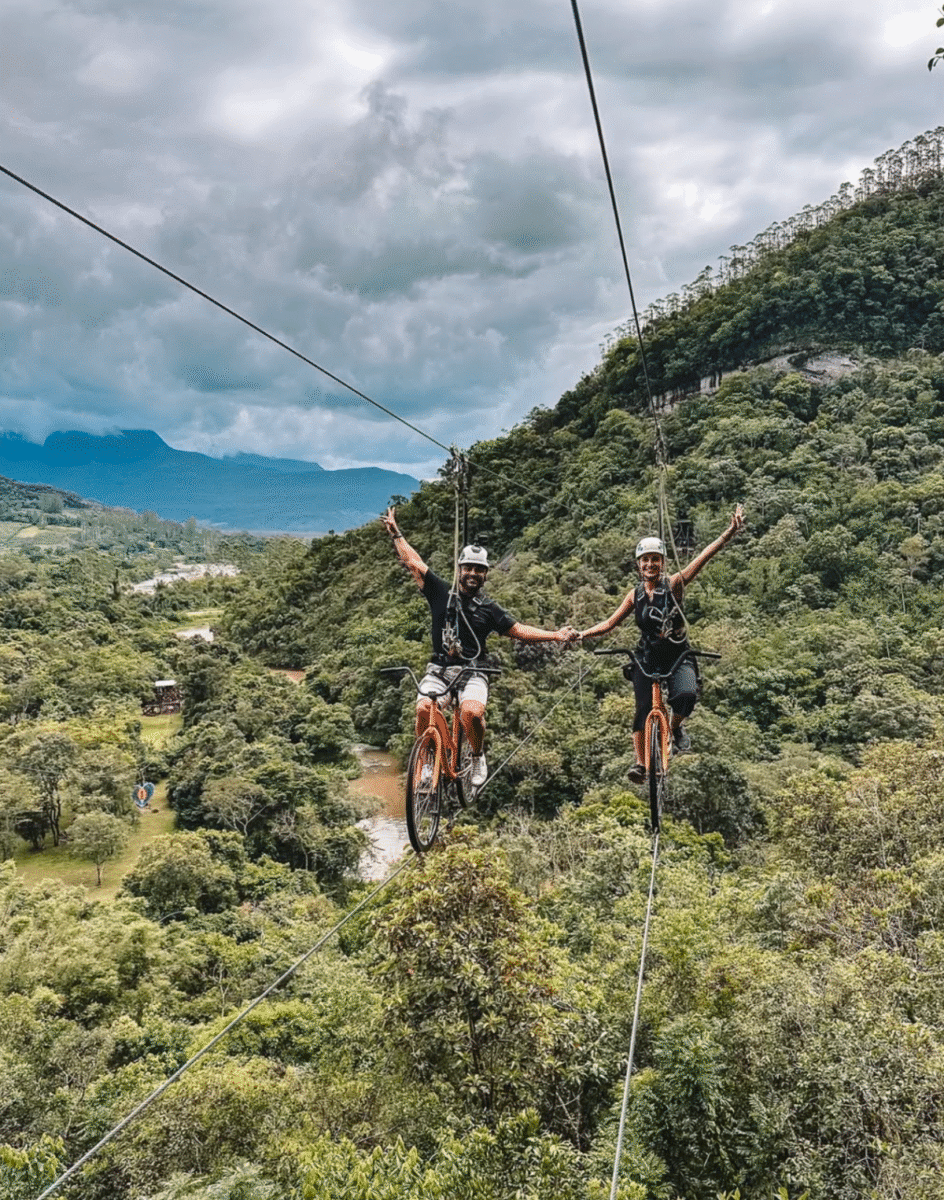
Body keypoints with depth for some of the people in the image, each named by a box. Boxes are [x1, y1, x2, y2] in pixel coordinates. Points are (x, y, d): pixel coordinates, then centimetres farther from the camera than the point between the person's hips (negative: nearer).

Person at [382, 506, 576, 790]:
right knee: (423, 708, -27)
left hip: (472, 673, 0)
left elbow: (520, 630, 8)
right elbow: (414, 563, 12)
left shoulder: (489, 609, 10)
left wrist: (555, 635, -1)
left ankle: (478, 757, 1)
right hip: (438, 670, 1)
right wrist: (396, 533, 16)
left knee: (472, 712, -28)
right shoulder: (442, 594, 9)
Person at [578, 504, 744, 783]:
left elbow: (702, 558, -19)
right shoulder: (635, 595, 3)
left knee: (686, 695, -28)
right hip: (647, 659, 2)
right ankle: (640, 762, 7)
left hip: (678, 657, -2)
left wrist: (729, 533, -31)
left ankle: (676, 727, 6)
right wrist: (582, 634, -7)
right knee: (644, 709, -11)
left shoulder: (673, 585, -6)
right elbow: (610, 623, 7)